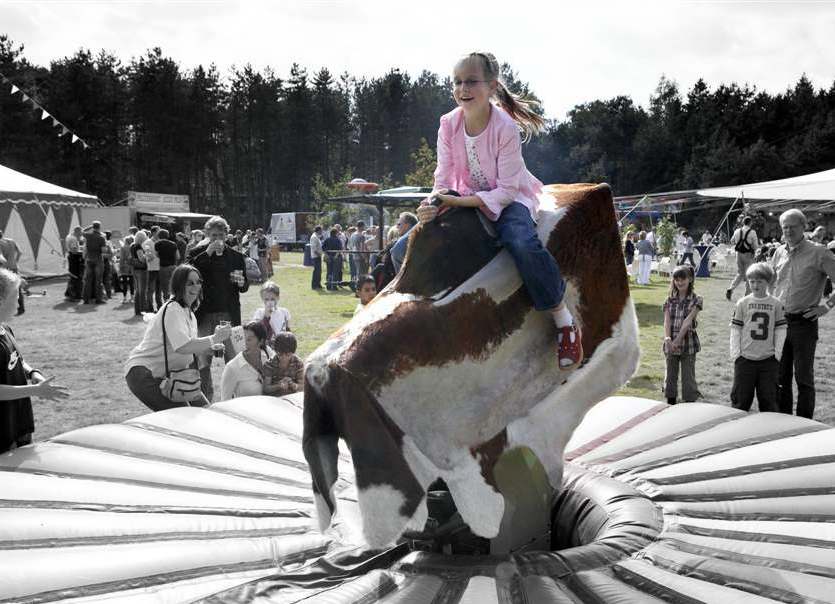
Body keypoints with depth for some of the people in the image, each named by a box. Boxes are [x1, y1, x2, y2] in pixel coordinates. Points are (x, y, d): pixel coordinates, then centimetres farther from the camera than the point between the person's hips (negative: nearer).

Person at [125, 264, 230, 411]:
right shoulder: (173, 310, -19)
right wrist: (214, 339, -31)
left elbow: (192, 348, 11)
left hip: (166, 373, 10)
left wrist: (211, 347, -6)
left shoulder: (189, 312, 12)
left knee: (203, 408, 5)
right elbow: (183, 346, -34)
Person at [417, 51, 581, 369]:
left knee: (523, 244, -39)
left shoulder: (505, 127, -20)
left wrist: (462, 201, -31)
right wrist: (434, 203, -27)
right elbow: (443, 178, -6)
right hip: (467, 199, 6)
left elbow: (506, 190, -21)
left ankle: (563, 319, -24)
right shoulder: (449, 124, -7)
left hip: (508, 199, -5)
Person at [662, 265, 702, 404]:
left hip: (688, 345, -4)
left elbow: (688, 321, -14)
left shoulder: (696, 300, -5)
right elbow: (667, 321, -5)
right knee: (670, 377, 12)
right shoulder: (670, 299, 5)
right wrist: (667, 338, -22)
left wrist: (677, 340, -22)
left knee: (688, 377, 1)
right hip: (671, 345, 4)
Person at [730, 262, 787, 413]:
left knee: (769, 399, 6)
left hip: (768, 360, 0)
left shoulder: (776, 304, 2)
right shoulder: (743, 303, 1)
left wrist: (777, 354, -2)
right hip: (745, 359, 0)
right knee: (741, 399, 5)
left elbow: (780, 330, 4)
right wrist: (735, 354, -4)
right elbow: (735, 330, 2)